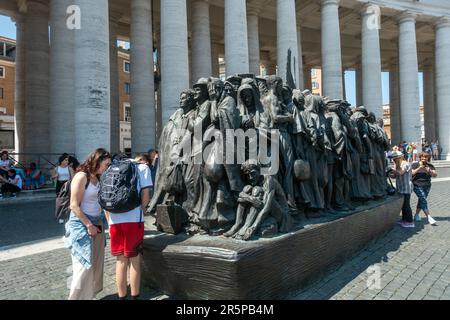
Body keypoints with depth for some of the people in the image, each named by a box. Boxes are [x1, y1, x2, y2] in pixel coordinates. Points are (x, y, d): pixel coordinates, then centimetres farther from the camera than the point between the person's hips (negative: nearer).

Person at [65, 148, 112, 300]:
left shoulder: (97, 178, 8)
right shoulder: (81, 176, -15)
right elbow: (74, 206, -17)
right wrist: (88, 224, -16)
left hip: (97, 223, 8)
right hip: (82, 224, -8)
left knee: (96, 263, 13)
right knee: (84, 265, -1)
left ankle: (90, 294, 27)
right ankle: (77, 297, 14)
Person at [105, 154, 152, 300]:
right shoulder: (143, 167, 7)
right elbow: (145, 195, -3)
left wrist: (109, 221, 16)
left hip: (115, 220, 4)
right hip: (134, 219, -4)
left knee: (121, 261, 14)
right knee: (135, 261, 9)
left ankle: (122, 296, 22)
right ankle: (135, 297, 18)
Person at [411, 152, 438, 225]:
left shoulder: (430, 166, 9)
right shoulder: (415, 164, 1)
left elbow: (435, 175, 0)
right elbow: (411, 173, -9)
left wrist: (429, 171, -19)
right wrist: (419, 168, -19)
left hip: (427, 186, 4)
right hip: (417, 185, -4)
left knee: (421, 200, 8)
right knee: (423, 200, -15)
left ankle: (416, 215, 23)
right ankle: (429, 217, -19)